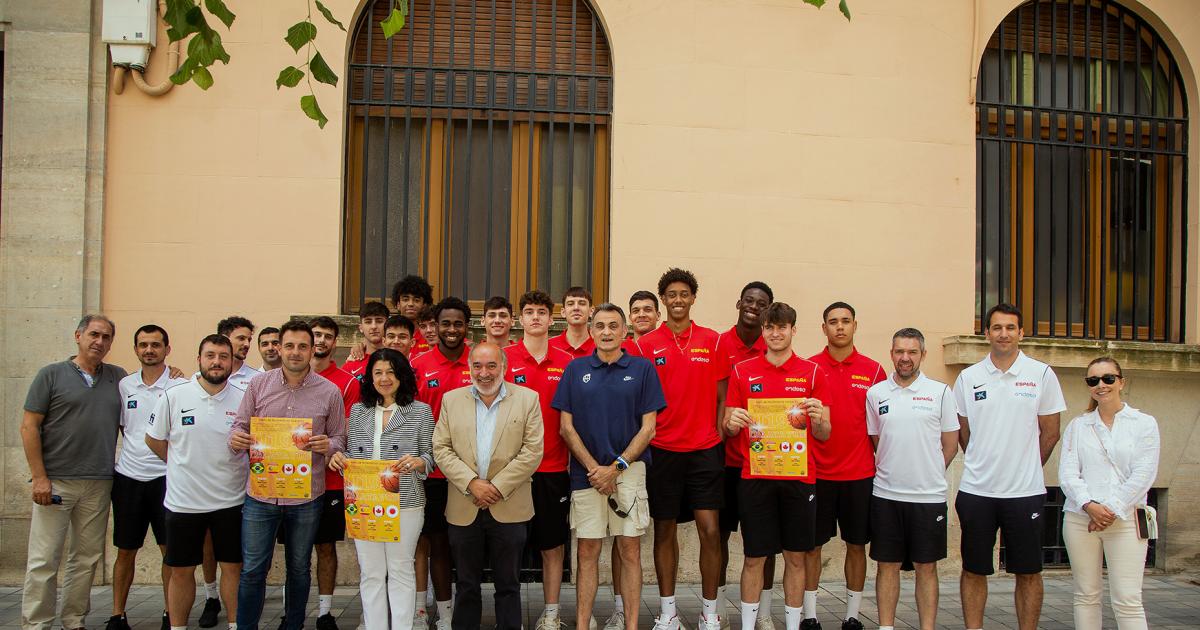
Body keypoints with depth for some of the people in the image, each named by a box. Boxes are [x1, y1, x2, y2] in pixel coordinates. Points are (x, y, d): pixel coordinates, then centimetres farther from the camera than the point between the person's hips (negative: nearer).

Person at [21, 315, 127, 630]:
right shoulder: (52, 374, 1)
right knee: (44, 561, -2)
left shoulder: (119, 377, 11)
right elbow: (29, 427, -2)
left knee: (87, 558, 10)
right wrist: (39, 477, -9)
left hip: (99, 485, 4)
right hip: (55, 482, -4)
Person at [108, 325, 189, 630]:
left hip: (166, 476, -3)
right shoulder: (124, 385, 7)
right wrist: (136, 453, 7)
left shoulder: (181, 385, -3)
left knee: (171, 550, 4)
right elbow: (121, 427, 15)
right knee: (125, 551, 9)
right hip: (128, 477, 3)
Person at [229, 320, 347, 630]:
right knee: (252, 569, 5)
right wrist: (235, 438, -17)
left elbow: (339, 439, 3)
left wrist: (327, 446, -19)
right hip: (260, 492, 0)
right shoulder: (258, 385, 1)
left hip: (306, 497, 0)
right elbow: (240, 425, 6)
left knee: (299, 568, 15)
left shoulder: (329, 392, -1)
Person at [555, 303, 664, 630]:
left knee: (630, 549, 3)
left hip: (629, 470, -1)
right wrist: (594, 469, -7)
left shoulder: (642, 369, 2)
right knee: (588, 550, 5)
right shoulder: (576, 369, 6)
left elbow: (648, 427, -1)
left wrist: (616, 467, -9)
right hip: (586, 474, 1)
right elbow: (566, 426, 3)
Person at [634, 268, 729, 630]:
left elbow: (721, 396, 7)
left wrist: (720, 437, 0)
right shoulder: (647, 345, 3)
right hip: (662, 449, 0)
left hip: (705, 449, 0)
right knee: (664, 530, 7)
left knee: (710, 530, -3)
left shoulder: (712, 341, 4)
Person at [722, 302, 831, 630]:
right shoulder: (742, 371, 6)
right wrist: (732, 422, -14)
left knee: (796, 557, 7)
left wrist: (818, 418, -18)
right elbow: (729, 429, 9)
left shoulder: (813, 372, 5)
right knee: (754, 557, 3)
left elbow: (824, 434, 4)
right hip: (754, 476, 0)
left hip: (799, 477, 0)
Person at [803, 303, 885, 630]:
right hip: (817, 473, -1)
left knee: (857, 544, 9)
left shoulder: (873, 370, 2)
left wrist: (880, 462, 3)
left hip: (860, 474, 1)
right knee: (813, 544, 5)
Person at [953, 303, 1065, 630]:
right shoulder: (969, 377, 3)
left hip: (1026, 492, -1)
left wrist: (1026, 470, 9)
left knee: (1028, 572, 6)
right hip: (976, 491, 1)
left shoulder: (1041, 374, -1)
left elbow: (1050, 434, 5)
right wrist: (985, 467, 12)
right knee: (974, 570, 7)